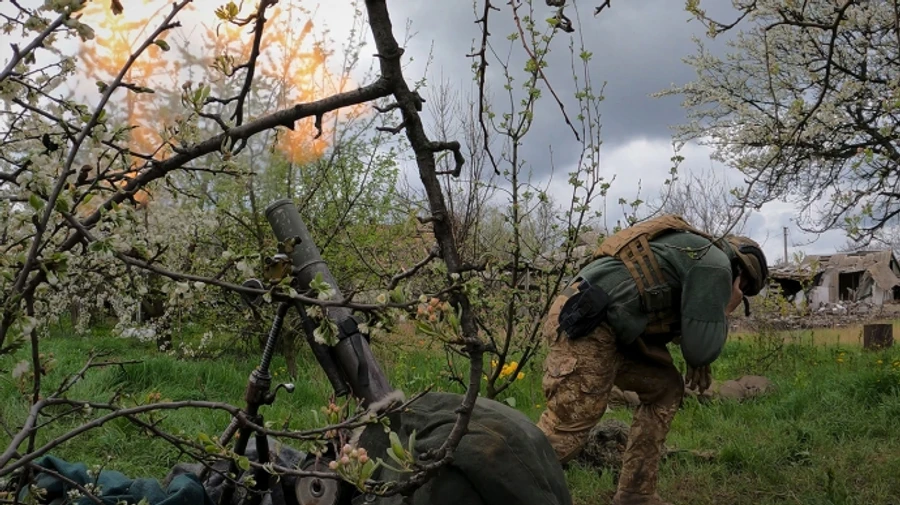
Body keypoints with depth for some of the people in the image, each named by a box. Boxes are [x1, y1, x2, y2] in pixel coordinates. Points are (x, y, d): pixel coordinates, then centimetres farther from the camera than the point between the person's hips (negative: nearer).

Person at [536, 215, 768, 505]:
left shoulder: (695, 253, 28)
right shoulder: (716, 264, -1)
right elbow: (701, 349, -5)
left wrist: (698, 361, 21)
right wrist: (725, 311, 12)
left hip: (597, 324, 10)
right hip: (582, 326, -10)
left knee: (665, 388, 17)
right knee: (562, 435, -13)